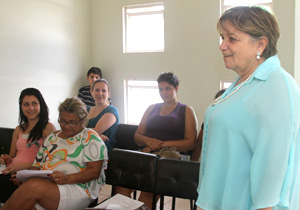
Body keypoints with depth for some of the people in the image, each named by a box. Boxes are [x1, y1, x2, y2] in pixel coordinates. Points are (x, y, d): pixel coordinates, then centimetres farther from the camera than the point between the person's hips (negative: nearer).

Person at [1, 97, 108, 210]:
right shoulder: (53, 136, 23)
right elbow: (38, 164, 22)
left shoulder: (90, 138, 2)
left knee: (33, 185, -31)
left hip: (78, 187, -5)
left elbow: (94, 171, -7)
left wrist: (67, 178, -21)